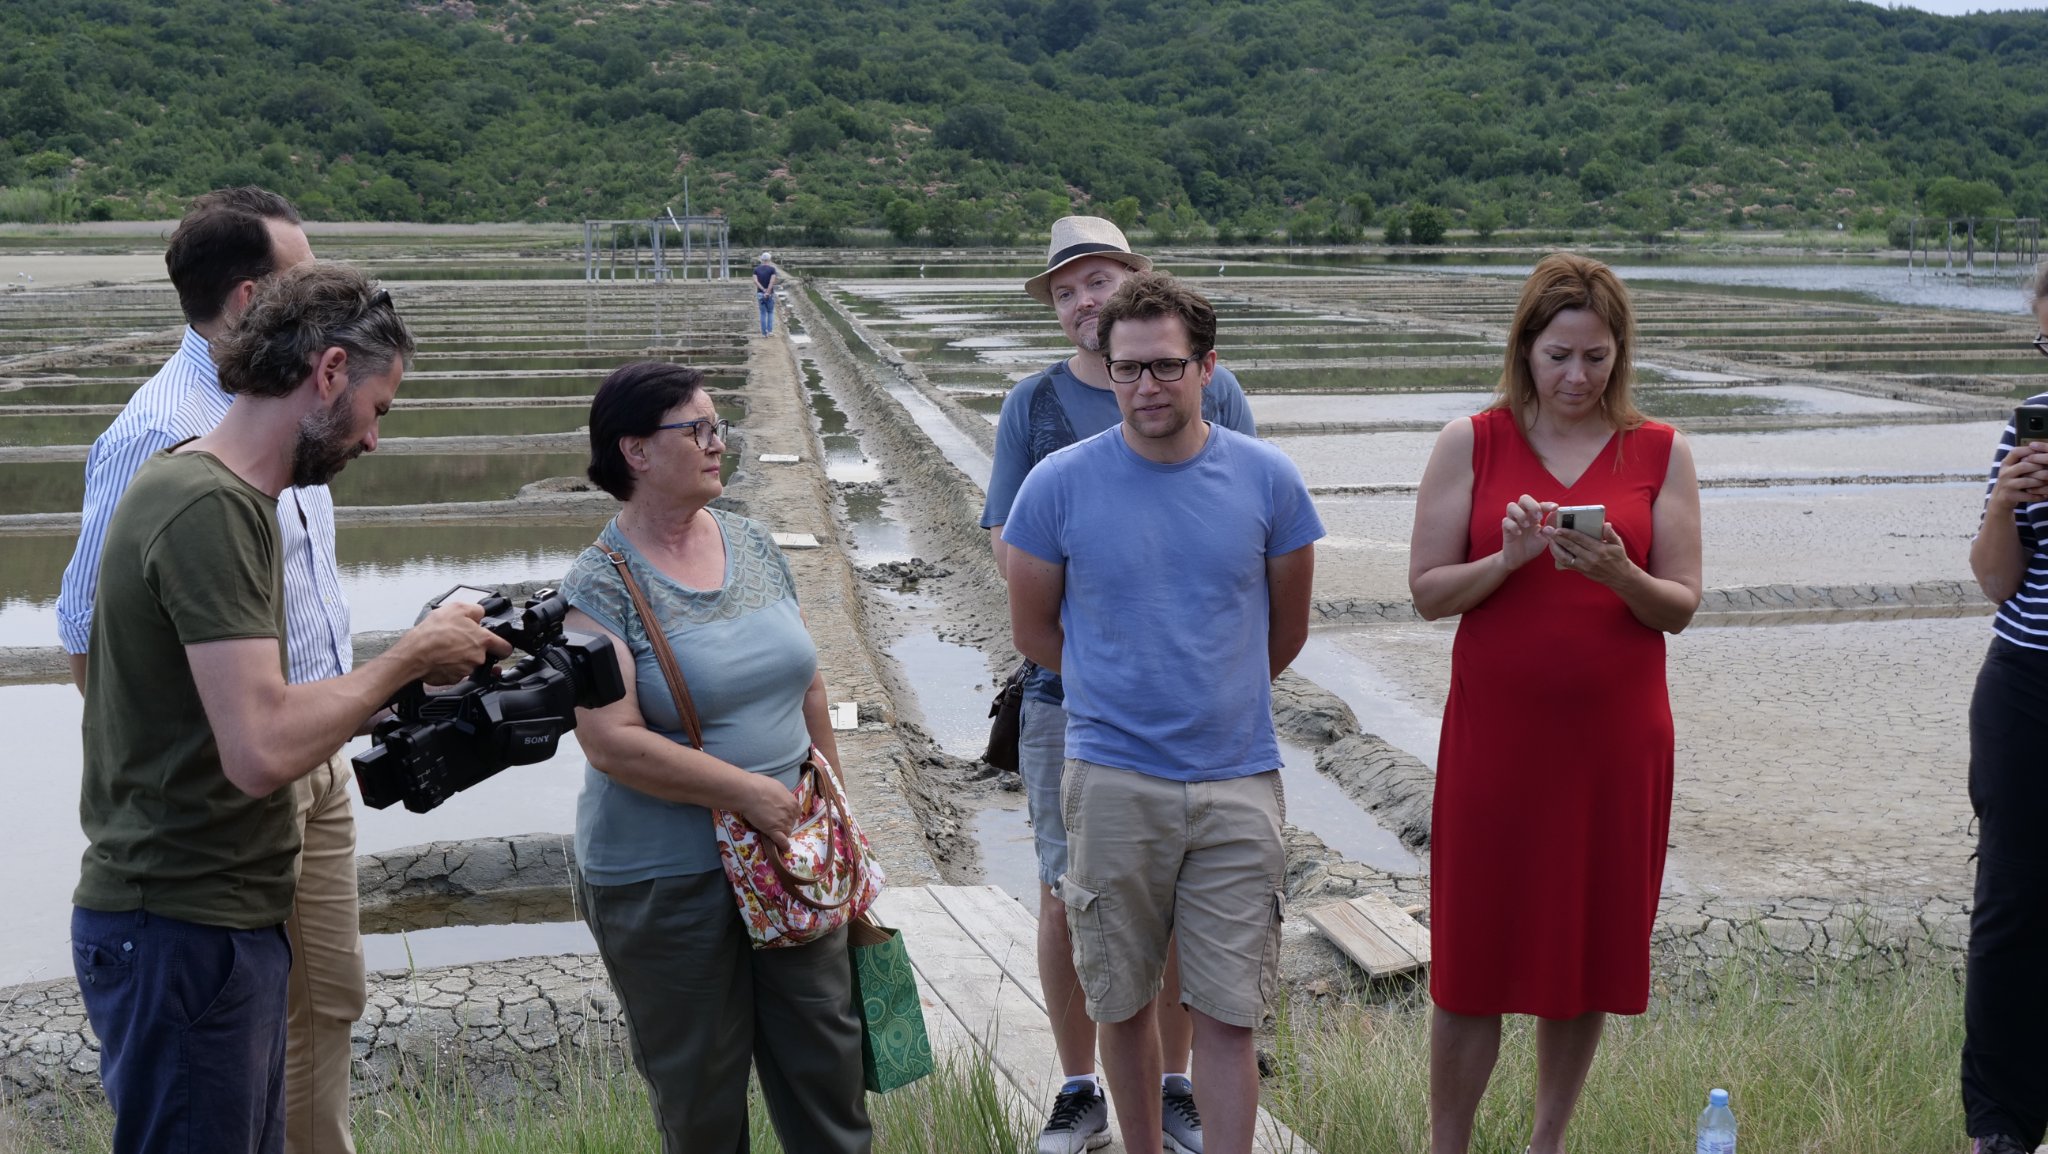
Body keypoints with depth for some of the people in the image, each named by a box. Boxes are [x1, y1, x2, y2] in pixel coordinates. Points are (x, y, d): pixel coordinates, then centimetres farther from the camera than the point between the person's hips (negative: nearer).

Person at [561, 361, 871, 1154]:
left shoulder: (752, 544, 6)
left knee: (828, 1056, 10)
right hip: (666, 881, -5)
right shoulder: (601, 588, -12)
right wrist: (749, 792, -20)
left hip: (792, 861, 5)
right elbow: (612, 742, -21)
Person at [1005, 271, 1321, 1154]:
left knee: (1226, 1015, 1)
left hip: (1237, 783, 0)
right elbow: (1033, 632, 7)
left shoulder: (1266, 479, -2)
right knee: (1123, 1003, 12)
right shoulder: (1060, 484, -5)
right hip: (1112, 781, 0)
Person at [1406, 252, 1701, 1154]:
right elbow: (1428, 592, -3)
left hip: (1615, 742, 2)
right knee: (1475, 952, 2)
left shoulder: (1659, 453, 3)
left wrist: (1619, 574, -20)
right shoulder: (1470, 444, 0)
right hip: (1495, 736, -1)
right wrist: (1510, 558, -20)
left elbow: (1681, 607, 0)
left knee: (1591, 948, 9)